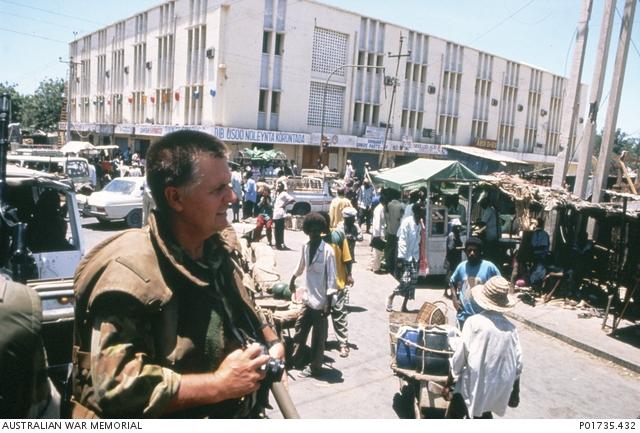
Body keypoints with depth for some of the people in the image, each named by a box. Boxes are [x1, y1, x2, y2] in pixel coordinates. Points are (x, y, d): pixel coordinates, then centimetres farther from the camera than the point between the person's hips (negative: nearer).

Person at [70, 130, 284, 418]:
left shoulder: (222, 245, -5)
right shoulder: (130, 273, -28)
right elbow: (117, 384, -32)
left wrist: (269, 339, -3)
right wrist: (220, 384, -28)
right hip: (172, 421, -6)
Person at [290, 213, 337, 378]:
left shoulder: (328, 251, -18)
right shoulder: (305, 247, 1)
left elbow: (331, 278, -17)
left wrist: (328, 302, -18)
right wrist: (293, 279, 34)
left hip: (320, 301, -6)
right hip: (307, 298, 6)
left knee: (318, 337, 7)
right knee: (300, 330, 17)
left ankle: (314, 367, 21)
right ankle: (295, 359, 34)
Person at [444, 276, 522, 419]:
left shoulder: (474, 322, -15)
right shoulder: (511, 328, -3)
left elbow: (460, 355, -12)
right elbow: (517, 363, 3)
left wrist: (449, 382, 0)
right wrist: (515, 392, 17)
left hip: (473, 385, -4)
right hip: (498, 389, 5)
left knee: (453, 416, 11)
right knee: (484, 416, 26)